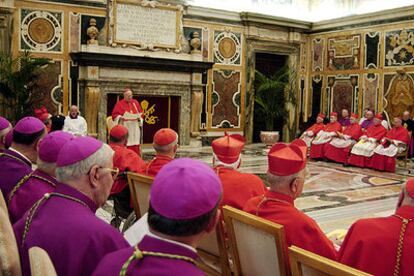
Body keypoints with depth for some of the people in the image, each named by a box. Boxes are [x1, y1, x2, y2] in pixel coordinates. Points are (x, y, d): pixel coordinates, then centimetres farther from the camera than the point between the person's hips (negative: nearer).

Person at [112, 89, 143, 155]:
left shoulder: (135, 102, 10)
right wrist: (120, 117, -20)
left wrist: (139, 117, -4)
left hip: (135, 127, 3)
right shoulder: (119, 104, -1)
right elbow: (114, 114, -2)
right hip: (124, 127, -3)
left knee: (135, 145, 2)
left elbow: (140, 113, 15)